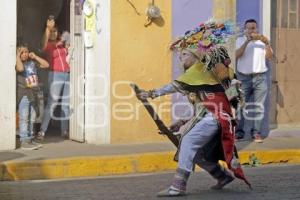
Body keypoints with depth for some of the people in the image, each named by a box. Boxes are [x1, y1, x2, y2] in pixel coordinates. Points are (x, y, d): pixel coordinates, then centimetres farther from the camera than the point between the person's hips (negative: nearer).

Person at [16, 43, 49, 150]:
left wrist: (35, 57, 5)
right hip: (23, 94, -6)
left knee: (32, 119, 11)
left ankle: (30, 139, 18)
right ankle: (24, 141, -6)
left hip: (34, 94, 6)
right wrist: (18, 56, -16)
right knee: (24, 118, -7)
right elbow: (20, 68, -27)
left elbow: (46, 65, 11)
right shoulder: (18, 63, -4)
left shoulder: (32, 62, 11)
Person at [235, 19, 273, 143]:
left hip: (260, 77, 1)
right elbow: (237, 55, -12)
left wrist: (267, 44, -21)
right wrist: (247, 41, -22)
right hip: (243, 77, -1)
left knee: (259, 106, -2)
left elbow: (270, 56, -4)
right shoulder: (240, 40, 6)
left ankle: (256, 132, 1)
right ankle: (239, 132, 2)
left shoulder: (262, 41, 8)